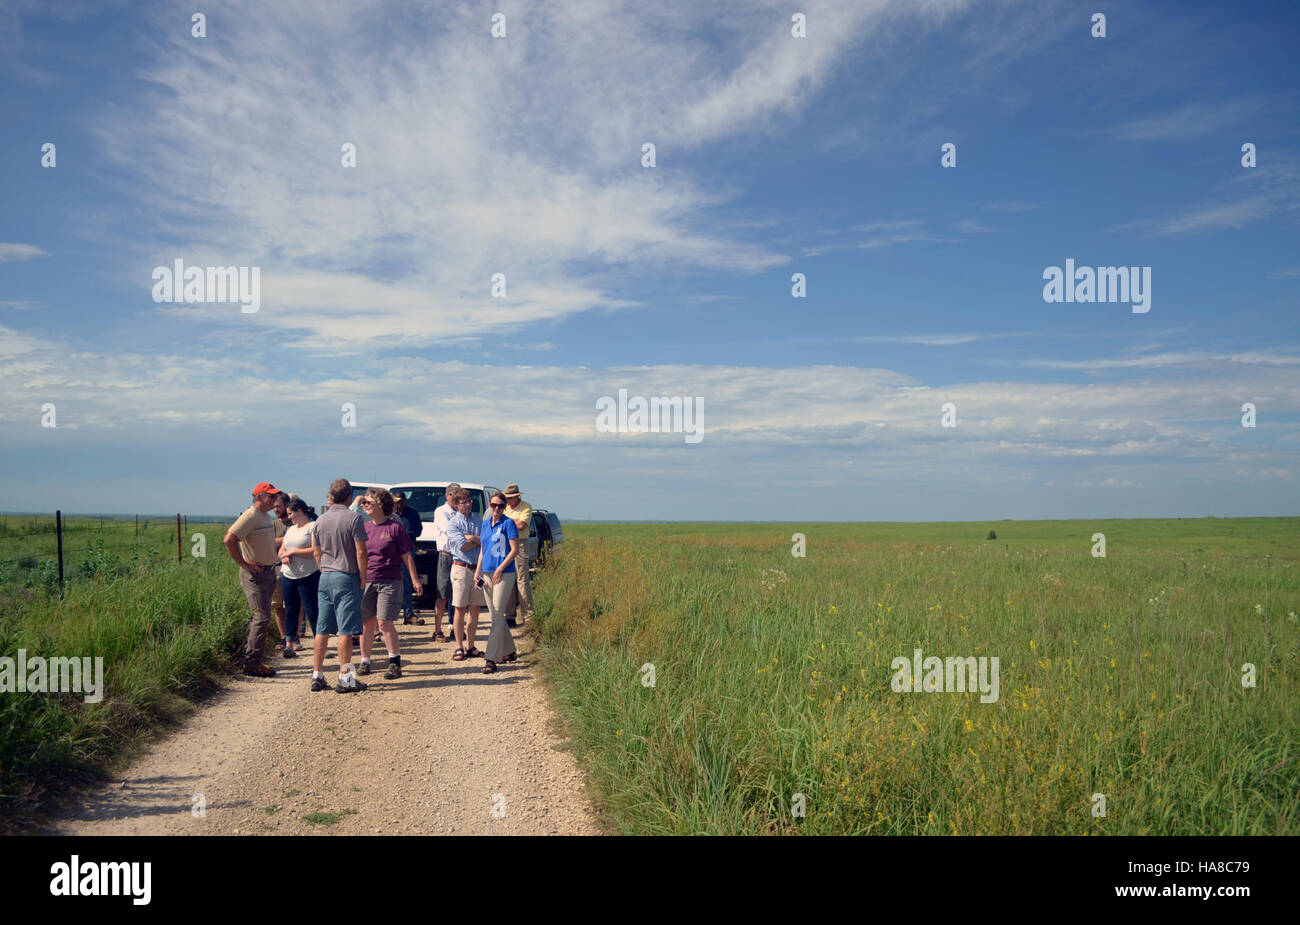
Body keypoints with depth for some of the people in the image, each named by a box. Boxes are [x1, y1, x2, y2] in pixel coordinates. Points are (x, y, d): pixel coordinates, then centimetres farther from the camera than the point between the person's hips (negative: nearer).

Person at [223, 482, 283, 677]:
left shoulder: (267, 517, 14)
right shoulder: (250, 517, -16)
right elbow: (229, 540, -24)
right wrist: (243, 563, -19)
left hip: (268, 572, 9)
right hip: (254, 573, -9)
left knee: (261, 616, 13)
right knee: (262, 616, -11)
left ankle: (249, 656, 22)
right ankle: (252, 663, -6)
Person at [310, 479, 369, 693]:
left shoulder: (321, 520, 8)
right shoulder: (354, 518, -10)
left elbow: (316, 551, 15)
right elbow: (360, 552, -12)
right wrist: (363, 578, -3)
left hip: (325, 578, 6)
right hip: (346, 578, -6)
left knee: (322, 630, 10)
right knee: (345, 630, -3)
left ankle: (317, 675, 14)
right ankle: (345, 678, -2)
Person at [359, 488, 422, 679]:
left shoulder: (395, 527, -3)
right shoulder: (364, 528, 11)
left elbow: (407, 555, 0)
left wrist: (414, 579, -2)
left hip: (389, 582, -4)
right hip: (366, 582, 4)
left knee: (384, 622, -10)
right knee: (366, 623, 7)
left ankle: (395, 662, 1)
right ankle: (365, 661, 19)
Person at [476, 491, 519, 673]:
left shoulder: (508, 523, -6)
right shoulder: (485, 524, 13)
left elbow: (515, 550, -10)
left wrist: (500, 569, -14)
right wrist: (478, 571, 8)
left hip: (504, 574, -7)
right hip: (487, 574, 7)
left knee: (497, 615, -9)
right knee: (495, 615, 11)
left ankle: (491, 659, -11)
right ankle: (509, 652, 25)